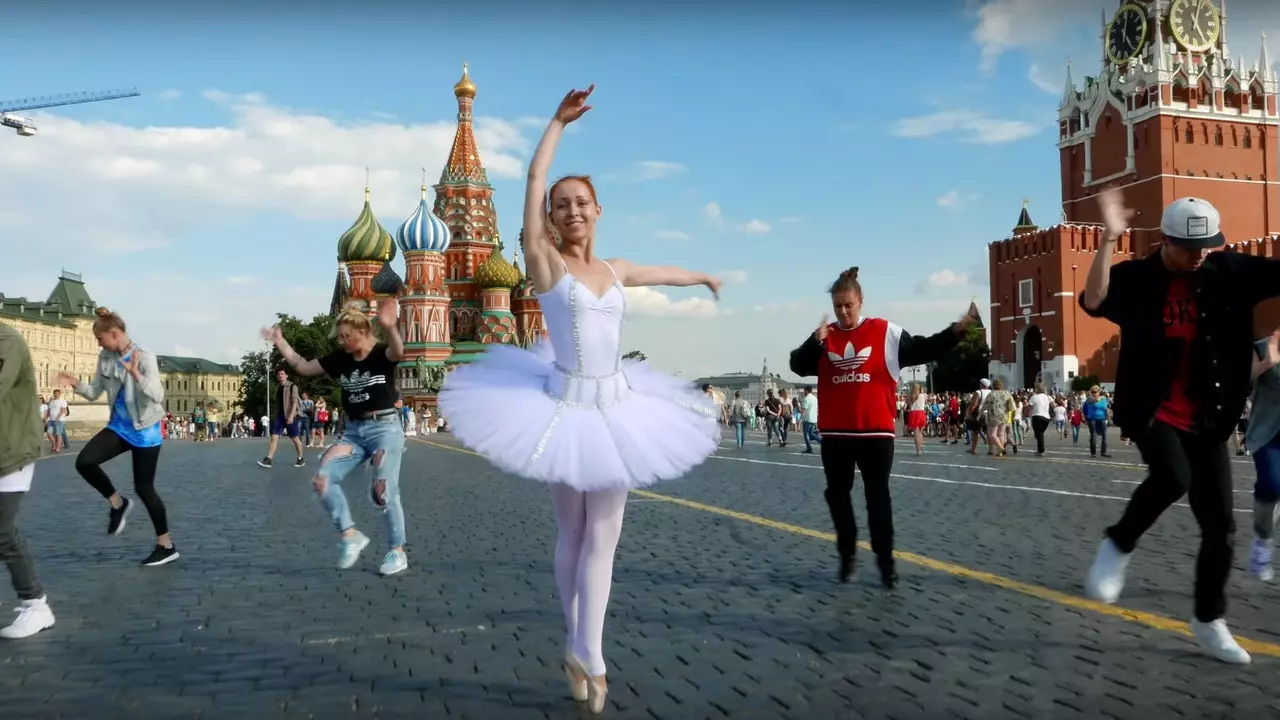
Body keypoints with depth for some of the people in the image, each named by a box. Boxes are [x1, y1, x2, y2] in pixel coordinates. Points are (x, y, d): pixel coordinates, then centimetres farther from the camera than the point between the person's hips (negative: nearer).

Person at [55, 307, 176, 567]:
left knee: (144, 487, -2)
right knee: (84, 461, -15)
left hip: (145, 430, -6)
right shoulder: (105, 358, 0)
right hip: (118, 427, 6)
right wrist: (75, 384, -12)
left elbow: (157, 396, -27)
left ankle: (166, 546, 12)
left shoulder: (144, 358, -19)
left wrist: (135, 374, -40)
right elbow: (94, 393, 8)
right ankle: (118, 503, 11)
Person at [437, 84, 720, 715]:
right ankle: (582, 654, 16)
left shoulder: (614, 271, 10)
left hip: (616, 408, 4)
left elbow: (661, 273, 30)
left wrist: (703, 277, 47)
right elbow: (535, 180, -12)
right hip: (563, 407, -4)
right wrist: (558, 122, -8)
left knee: (602, 538, 2)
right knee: (572, 534, 5)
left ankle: (584, 656, 8)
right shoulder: (545, 262, -5)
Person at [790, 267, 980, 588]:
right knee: (837, 494, 10)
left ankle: (885, 560, 14)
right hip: (835, 432, 2)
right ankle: (847, 556, 25)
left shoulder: (885, 332, -1)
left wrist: (956, 330, -9)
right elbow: (798, 366, -2)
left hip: (876, 430, -2)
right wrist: (815, 342, -17)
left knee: (878, 496, 5)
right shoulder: (824, 336, 5)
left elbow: (922, 351, 0)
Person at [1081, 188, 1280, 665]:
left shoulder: (1231, 272, 1)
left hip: (1206, 421, 4)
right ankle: (1118, 546, -5)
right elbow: (1093, 302, -26)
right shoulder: (1137, 279, -8)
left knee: (1220, 524, 5)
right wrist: (1109, 239, -33)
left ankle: (1209, 621, 23)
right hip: (1151, 413, -4)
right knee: (1173, 477, -32)